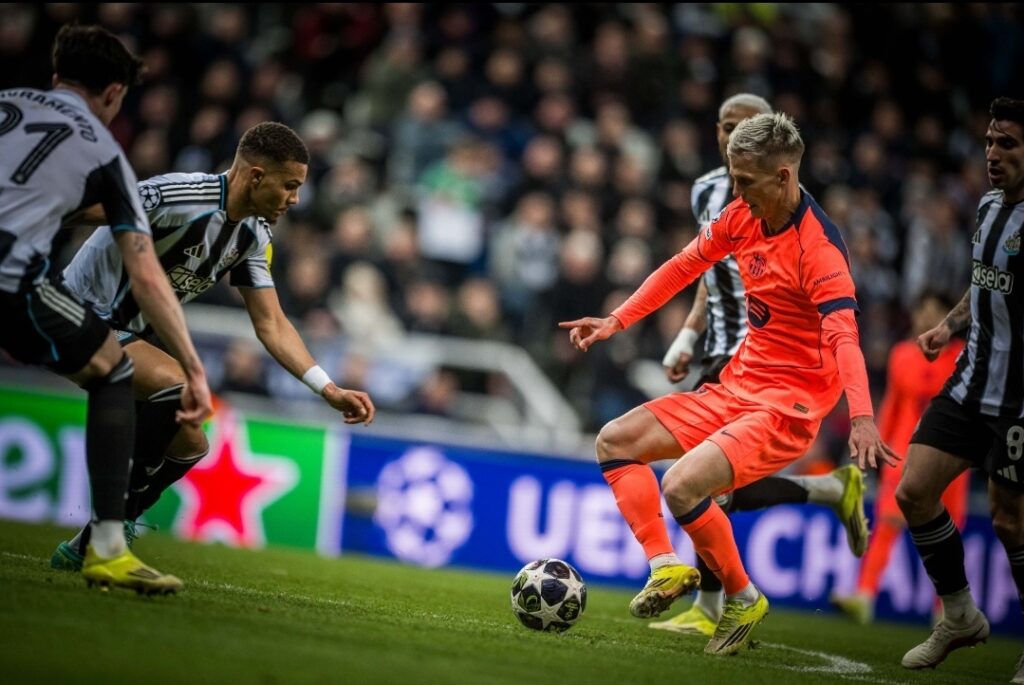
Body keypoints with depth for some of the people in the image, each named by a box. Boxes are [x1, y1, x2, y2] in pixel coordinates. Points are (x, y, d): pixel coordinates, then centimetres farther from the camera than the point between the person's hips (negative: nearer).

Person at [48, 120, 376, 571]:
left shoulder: (253, 237, 1)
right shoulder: (177, 197, -26)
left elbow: (271, 324, 4)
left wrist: (329, 390, -4)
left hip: (134, 330, 9)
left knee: (188, 446, 7)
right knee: (180, 388, -30)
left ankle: (86, 548, 17)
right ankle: (113, 524, -17)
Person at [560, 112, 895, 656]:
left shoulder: (818, 247, -23)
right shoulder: (742, 217, 1)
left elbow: (843, 337, -34)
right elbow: (684, 266, 18)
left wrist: (861, 418, -48)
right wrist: (617, 321, 16)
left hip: (788, 405, -9)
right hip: (736, 385, 9)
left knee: (682, 485, -26)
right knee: (616, 441, 4)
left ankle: (744, 601, -4)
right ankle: (668, 569, -1)